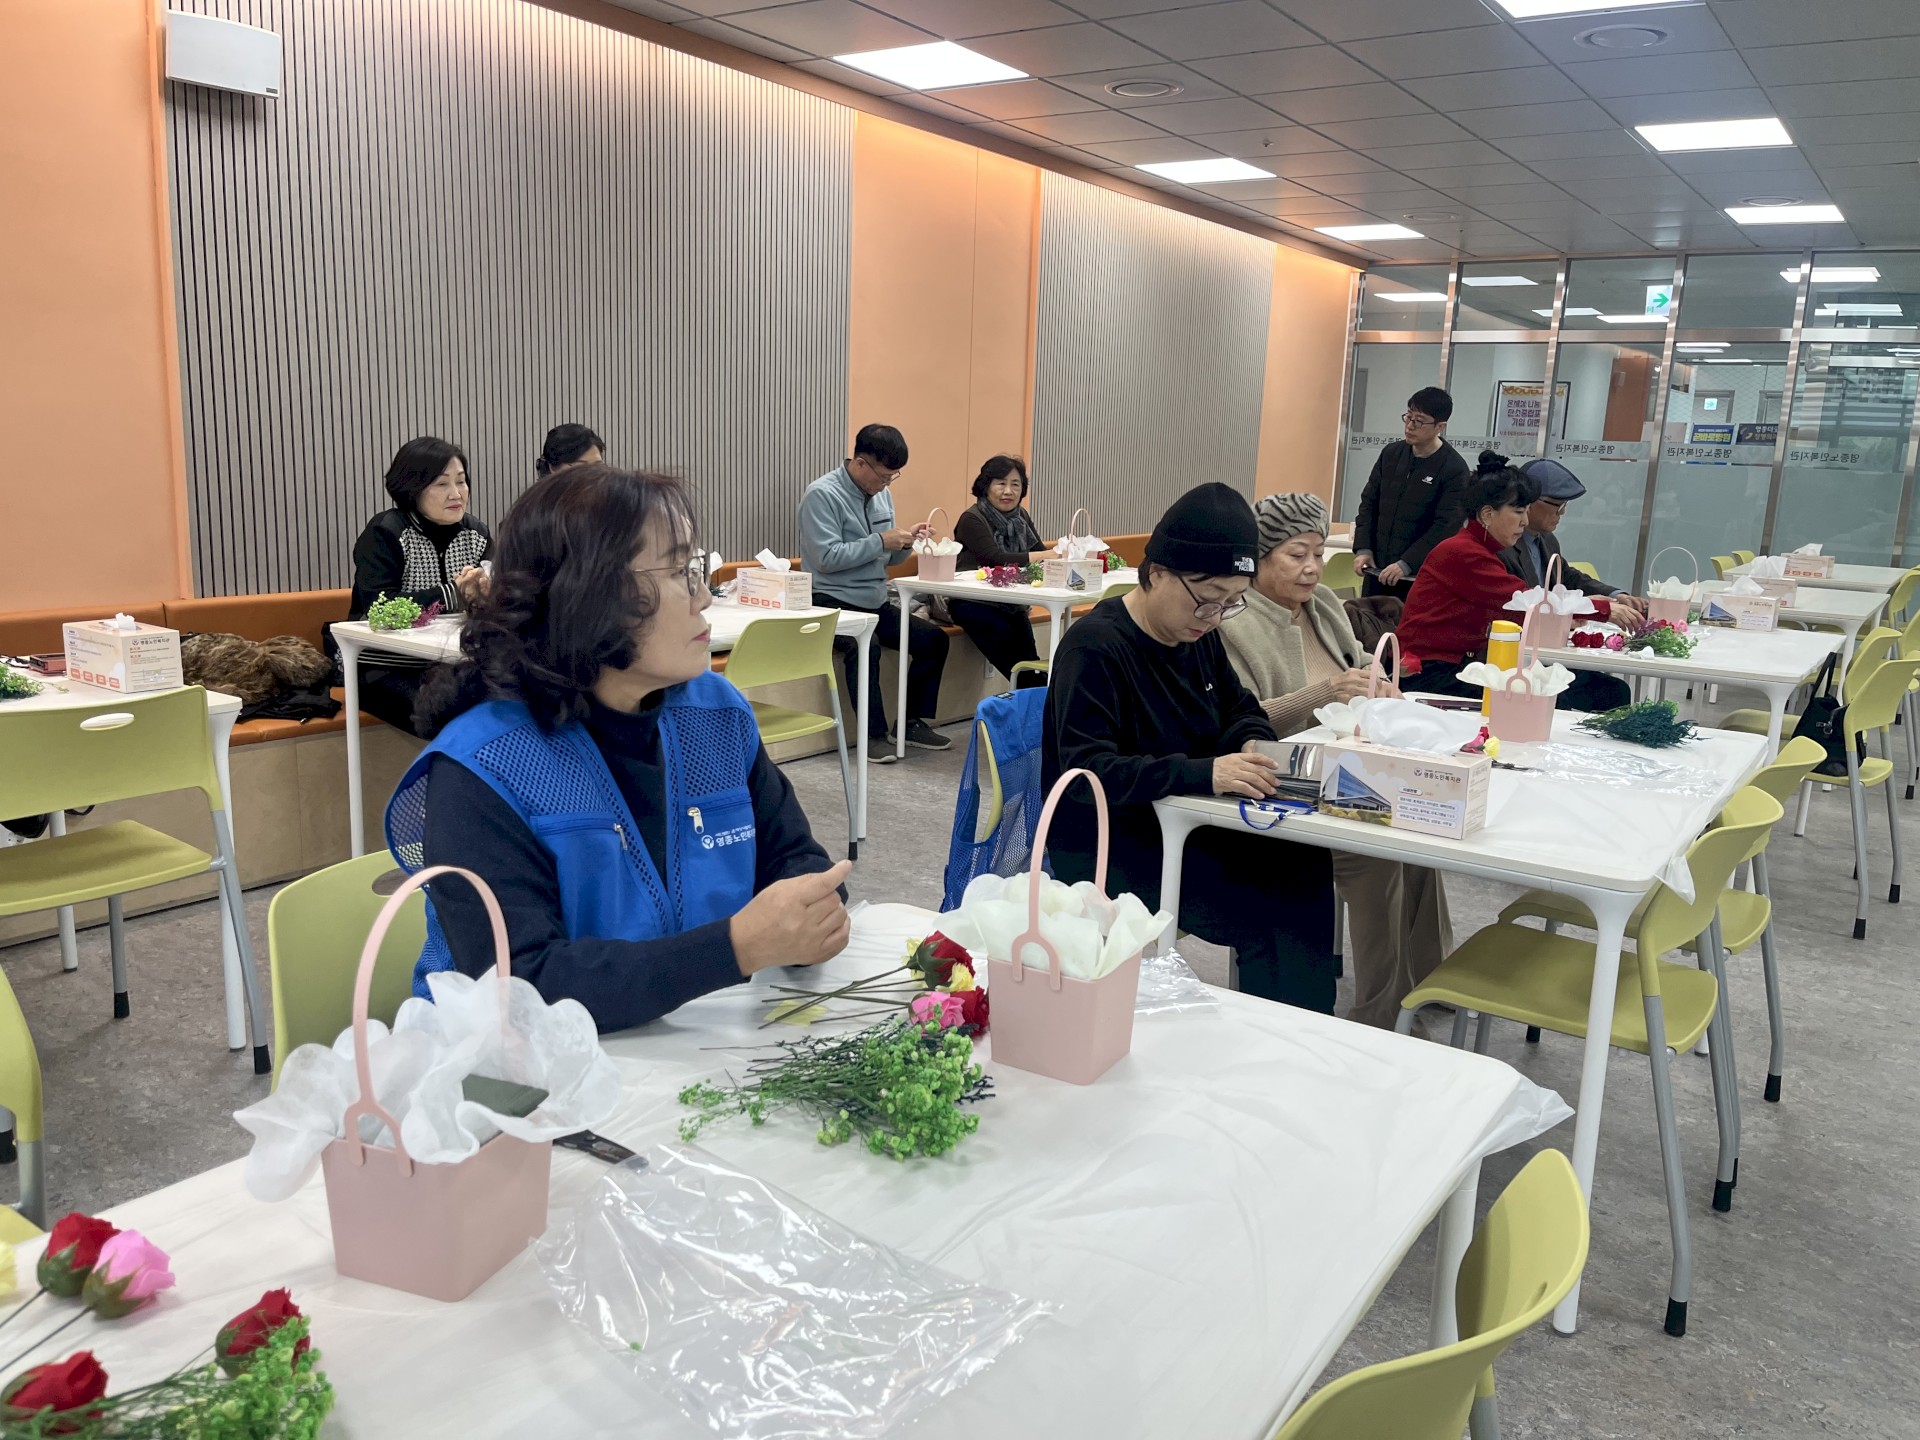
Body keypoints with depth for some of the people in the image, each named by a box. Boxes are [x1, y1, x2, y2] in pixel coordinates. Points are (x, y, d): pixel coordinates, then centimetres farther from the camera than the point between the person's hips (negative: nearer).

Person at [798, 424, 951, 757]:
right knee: (865, 645, -34)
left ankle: (913, 723, 12)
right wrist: (881, 541, -21)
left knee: (935, 639, 0)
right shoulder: (822, 494, -13)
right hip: (834, 603, -8)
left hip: (876, 603, 8)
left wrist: (905, 544, -5)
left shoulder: (881, 493, 11)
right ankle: (875, 734, -21)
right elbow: (826, 558, -22)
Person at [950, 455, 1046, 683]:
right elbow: (994, 559, -23)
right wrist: (1043, 557, -31)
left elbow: (1040, 550, 4)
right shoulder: (972, 519, -9)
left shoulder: (1020, 516, 14)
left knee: (1029, 658, -15)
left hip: (1009, 603, 6)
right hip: (973, 602, -6)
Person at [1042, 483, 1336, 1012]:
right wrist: (1204, 773, -35)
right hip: (1105, 845, -8)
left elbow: (1240, 708, 21)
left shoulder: (1198, 632, 7)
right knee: (1260, 919, -24)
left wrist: (1251, 746, -4)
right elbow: (1085, 770, -26)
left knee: (1305, 865, -16)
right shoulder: (1094, 646, -18)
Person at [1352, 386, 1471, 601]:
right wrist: (1363, 548, -1)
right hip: (1377, 569, 5)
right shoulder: (1391, 454, 9)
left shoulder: (1455, 469, -8)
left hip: (1419, 576, -5)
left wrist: (1406, 564, -21)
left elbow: (1447, 526, -14)